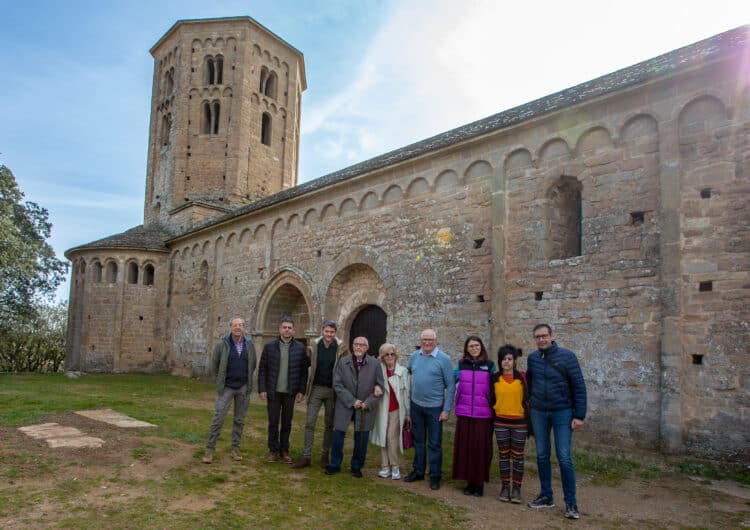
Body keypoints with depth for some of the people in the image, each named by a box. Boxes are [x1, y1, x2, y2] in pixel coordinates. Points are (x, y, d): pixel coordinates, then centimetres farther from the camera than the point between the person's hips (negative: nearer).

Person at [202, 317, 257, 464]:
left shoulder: (250, 345, -1)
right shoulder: (221, 345, -8)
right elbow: (214, 366, 4)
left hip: (243, 388, 3)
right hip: (226, 388, -2)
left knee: (239, 419, 9)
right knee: (218, 418, -5)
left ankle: (235, 448, 20)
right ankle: (209, 449, 5)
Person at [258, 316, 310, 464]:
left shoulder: (300, 348, -1)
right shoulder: (269, 346, -2)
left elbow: (304, 371, 1)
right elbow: (262, 369, 0)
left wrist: (301, 390, -4)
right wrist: (262, 389, -6)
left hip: (290, 392, 1)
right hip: (273, 392, 0)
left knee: (287, 423, 8)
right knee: (273, 422, 6)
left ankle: (284, 451, 21)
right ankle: (273, 451, 19)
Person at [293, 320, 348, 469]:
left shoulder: (341, 347, -5)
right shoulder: (315, 345, 0)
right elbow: (310, 365, 9)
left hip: (332, 390, -1)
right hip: (316, 389, 1)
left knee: (329, 424, 11)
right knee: (309, 423, 0)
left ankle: (325, 455, 24)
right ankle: (306, 456, 8)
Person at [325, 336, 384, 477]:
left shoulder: (374, 364, -3)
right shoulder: (343, 362, -2)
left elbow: (379, 386, -1)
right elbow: (337, 384, -6)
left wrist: (367, 403, -10)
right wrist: (352, 401, -14)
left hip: (365, 408, 0)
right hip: (345, 406, 0)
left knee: (361, 438, 5)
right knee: (338, 435, 5)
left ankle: (357, 467, 24)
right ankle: (335, 464, 24)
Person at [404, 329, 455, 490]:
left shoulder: (443, 359, -10)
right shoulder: (414, 356, 2)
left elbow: (450, 386, -9)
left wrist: (447, 410, -12)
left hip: (434, 407, -4)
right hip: (416, 405, 4)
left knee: (435, 443, 5)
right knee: (418, 440, 17)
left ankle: (435, 476, 19)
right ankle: (418, 471, 31)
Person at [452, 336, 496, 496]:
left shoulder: (489, 365, 2)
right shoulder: (461, 364, 7)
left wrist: (494, 409, 5)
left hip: (483, 414, -2)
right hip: (464, 413, 2)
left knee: (481, 447, 1)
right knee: (465, 446, 4)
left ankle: (479, 483, 14)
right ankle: (470, 482, 17)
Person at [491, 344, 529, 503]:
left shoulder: (522, 377, -2)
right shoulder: (495, 378, 2)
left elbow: (528, 399, 1)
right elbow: (491, 399, 9)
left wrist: (529, 421, 0)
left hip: (519, 422, -1)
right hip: (500, 422, 2)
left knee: (518, 456, 5)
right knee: (503, 455, 9)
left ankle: (516, 488, 15)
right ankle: (505, 486, 19)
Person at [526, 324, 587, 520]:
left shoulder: (567, 356, -11)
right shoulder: (532, 358, 1)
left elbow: (579, 386, -9)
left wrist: (579, 415, -12)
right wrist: (528, 406, 14)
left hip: (562, 413, -4)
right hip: (538, 413, 4)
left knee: (564, 458, -4)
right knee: (542, 456, 10)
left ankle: (571, 503, 8)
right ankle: (546, 496, 24)